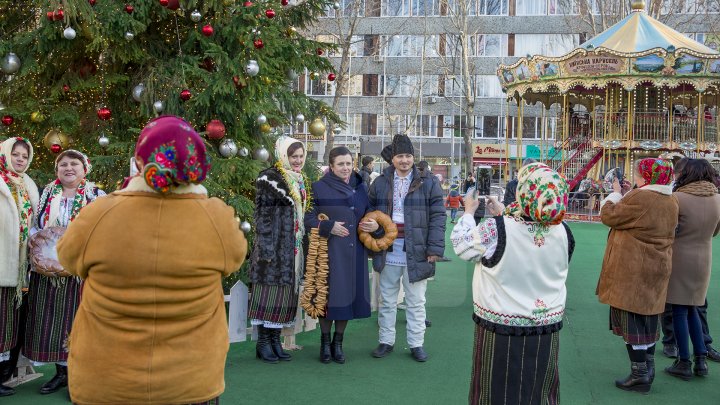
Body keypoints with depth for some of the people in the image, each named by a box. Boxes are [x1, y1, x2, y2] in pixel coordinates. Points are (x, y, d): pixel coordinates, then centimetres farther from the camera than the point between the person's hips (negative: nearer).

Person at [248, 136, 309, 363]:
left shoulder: (301, 181, 15)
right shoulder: (269, 178, -7)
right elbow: (262, 215, -11)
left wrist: (303, 243, 16)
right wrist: (266, 248, -17)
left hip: (294, 248, 7)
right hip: (274, 246, -7)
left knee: (287, 292, 9)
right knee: (269, 291, -3)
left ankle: (275, 340, 18)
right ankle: (263, 343, 7)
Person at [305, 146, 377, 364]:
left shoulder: (361, 187, 11)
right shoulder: (319, 188, -2)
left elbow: (370, 213, 19)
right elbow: (308, 218, -5)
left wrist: (375, 225, -2)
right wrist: (329, 226, -17)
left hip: (354, 252, 4)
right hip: (329, 251, -4)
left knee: (349, 294, 7)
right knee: (329, 295, 0)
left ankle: (338, 342, 22)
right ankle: (325, 341, 18)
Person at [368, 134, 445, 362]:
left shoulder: (427, 183, -1)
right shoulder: (380, 183, 6)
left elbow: (437, 216, -4)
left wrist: (435, 248, -11)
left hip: (416, 253, -2)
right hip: (388, 251, 2)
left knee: (416, 302, 8)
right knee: (387, 300, 13)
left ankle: (416, 344, 19)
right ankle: (386, 341, 25)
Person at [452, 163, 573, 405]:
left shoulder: (495, 229, -22)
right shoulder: (563, 232, -8)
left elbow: (461, 244, -4)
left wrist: (468, 212, 11)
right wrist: (503, 215, 18)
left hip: (500, 331, -3)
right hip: (547, 330, 4)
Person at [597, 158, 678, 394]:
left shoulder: (639, 198, -20)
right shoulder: (671, 202, 8)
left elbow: (609, 216, -11)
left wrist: (616, 193, 3)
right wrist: (624, 195, 12)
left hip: (632, 271, -8)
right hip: (657, 270, 8)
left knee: (631, 319, -1)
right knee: (648, 318, 16)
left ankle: (640, 375, 2)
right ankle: (648, 369, 25)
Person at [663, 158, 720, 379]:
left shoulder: (678, 198, -18)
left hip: (679, 260, -4)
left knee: (680, 310, 5)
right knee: (692, 308, 19)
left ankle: (684, 363, 11)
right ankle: (701, 358, 17)